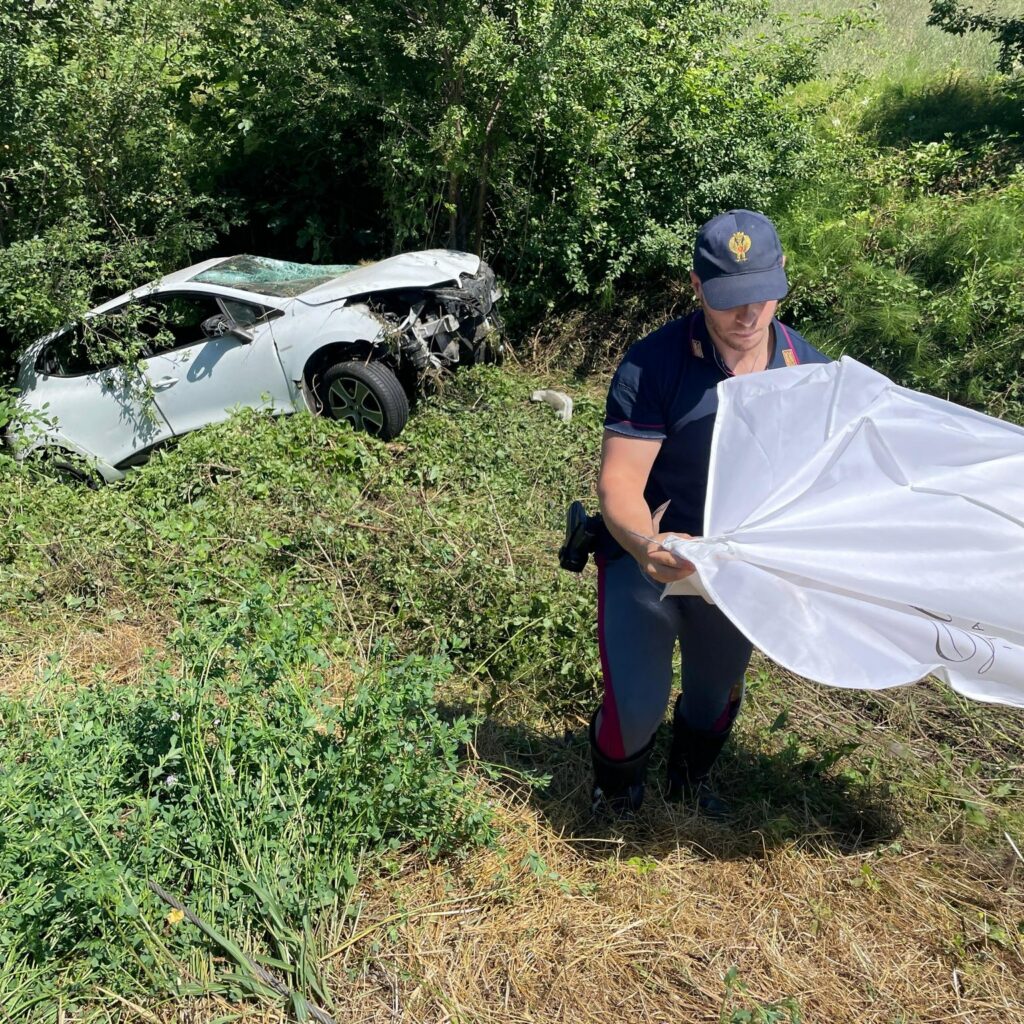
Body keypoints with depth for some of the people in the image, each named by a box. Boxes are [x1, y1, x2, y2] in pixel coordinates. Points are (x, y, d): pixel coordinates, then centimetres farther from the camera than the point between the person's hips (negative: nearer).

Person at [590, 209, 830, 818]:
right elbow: (620, 479, -26)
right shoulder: (652, 365, -23)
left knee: (716, 694, 23)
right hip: (648, 557, -4)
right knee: (636, 706, -8)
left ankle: (690, 783, 58)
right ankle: (615, 799, 31)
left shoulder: (809, 371, -10)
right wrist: (643, 544, -46)